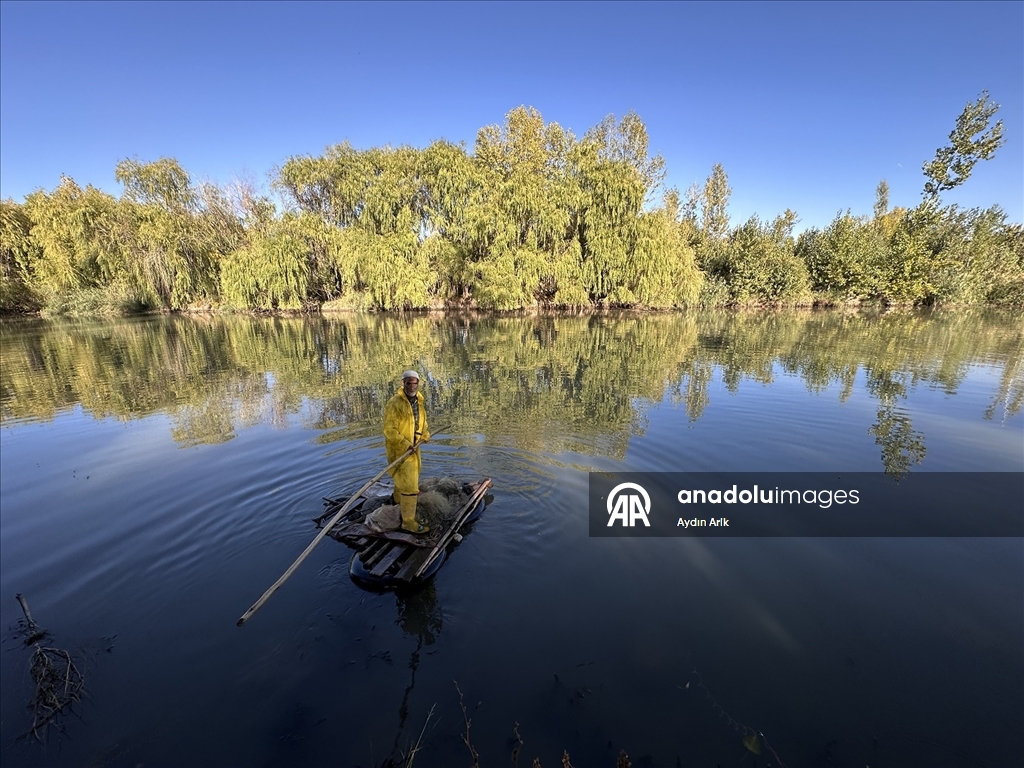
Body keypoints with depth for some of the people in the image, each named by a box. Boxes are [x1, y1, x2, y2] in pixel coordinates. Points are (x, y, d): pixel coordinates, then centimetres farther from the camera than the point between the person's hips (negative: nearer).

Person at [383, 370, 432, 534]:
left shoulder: (419, 401, 4)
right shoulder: (395, 404, -22)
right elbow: (389, 430, -23)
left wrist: (425, 434, 1)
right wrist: (405, 445, -28)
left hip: (413, 447, 9)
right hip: (399, 449, -9)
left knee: (407, 476, 29)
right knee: (409, 485, -7)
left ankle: (399, 499, 55)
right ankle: (408, 521, 4)